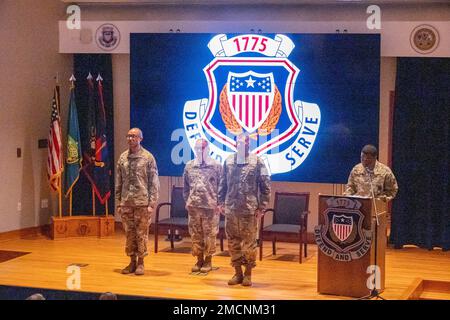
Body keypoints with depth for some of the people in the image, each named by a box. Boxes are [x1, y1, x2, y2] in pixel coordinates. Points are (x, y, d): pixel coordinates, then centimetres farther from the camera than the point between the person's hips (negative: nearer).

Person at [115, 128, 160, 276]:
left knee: (141, 233, 0)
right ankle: (132, 261, 17)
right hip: (126, 203, 4)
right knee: (129, 233, 7)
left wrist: (152, 203, -9)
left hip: (142, 202, -3)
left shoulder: (148, 157, -2)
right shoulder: (122, 158, 9)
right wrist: (118, 203, 6)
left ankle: (140, 262, 10)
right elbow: (118, 183, 11)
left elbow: (154, 183, -3)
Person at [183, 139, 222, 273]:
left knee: (209, 234, 1)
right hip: (194, 206, 3)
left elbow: (221, 186, -1)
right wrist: (187, 201, 7)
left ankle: (208, 261, 10)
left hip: (210, 206, -3)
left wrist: (218, 203, -6)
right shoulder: (189, 166, 8)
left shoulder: (216, 166, -1)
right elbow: (186, 186, 13)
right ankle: (199, 260, 17)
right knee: (196, 234, 7)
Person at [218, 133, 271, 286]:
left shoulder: (257, 162, -2)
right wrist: (221, 202, 7)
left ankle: (248, 273, 13)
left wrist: (261, 207, -6)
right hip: (231, 209, 4)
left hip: (249, 209, -3)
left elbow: (265, 186, -3)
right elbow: (223, 184, 14)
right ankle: (238, 272, 18)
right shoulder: (229, 161, 8)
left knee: (249, 242, 1)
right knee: (233, 242, 7)